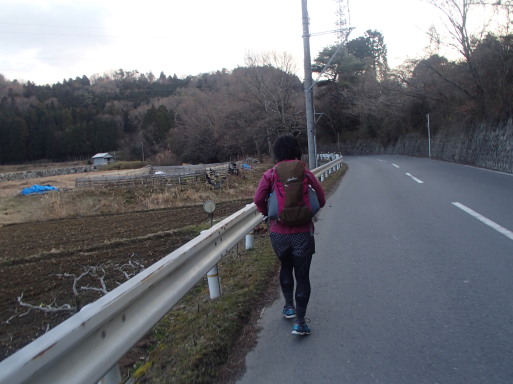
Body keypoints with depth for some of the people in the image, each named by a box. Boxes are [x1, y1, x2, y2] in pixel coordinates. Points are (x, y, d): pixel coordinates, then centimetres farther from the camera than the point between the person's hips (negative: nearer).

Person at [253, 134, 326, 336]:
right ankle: (299, 322, 7)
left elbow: (258, 199, -14)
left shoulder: (270, 174, -5)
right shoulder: (305, 173, -4)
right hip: (302, 233, -1)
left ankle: (289, 306, 32)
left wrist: (267, 213, 5)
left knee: (285, 267, 27)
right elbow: (321, 198, -2)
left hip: (278, 232, 1)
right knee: (302, 275, 7)